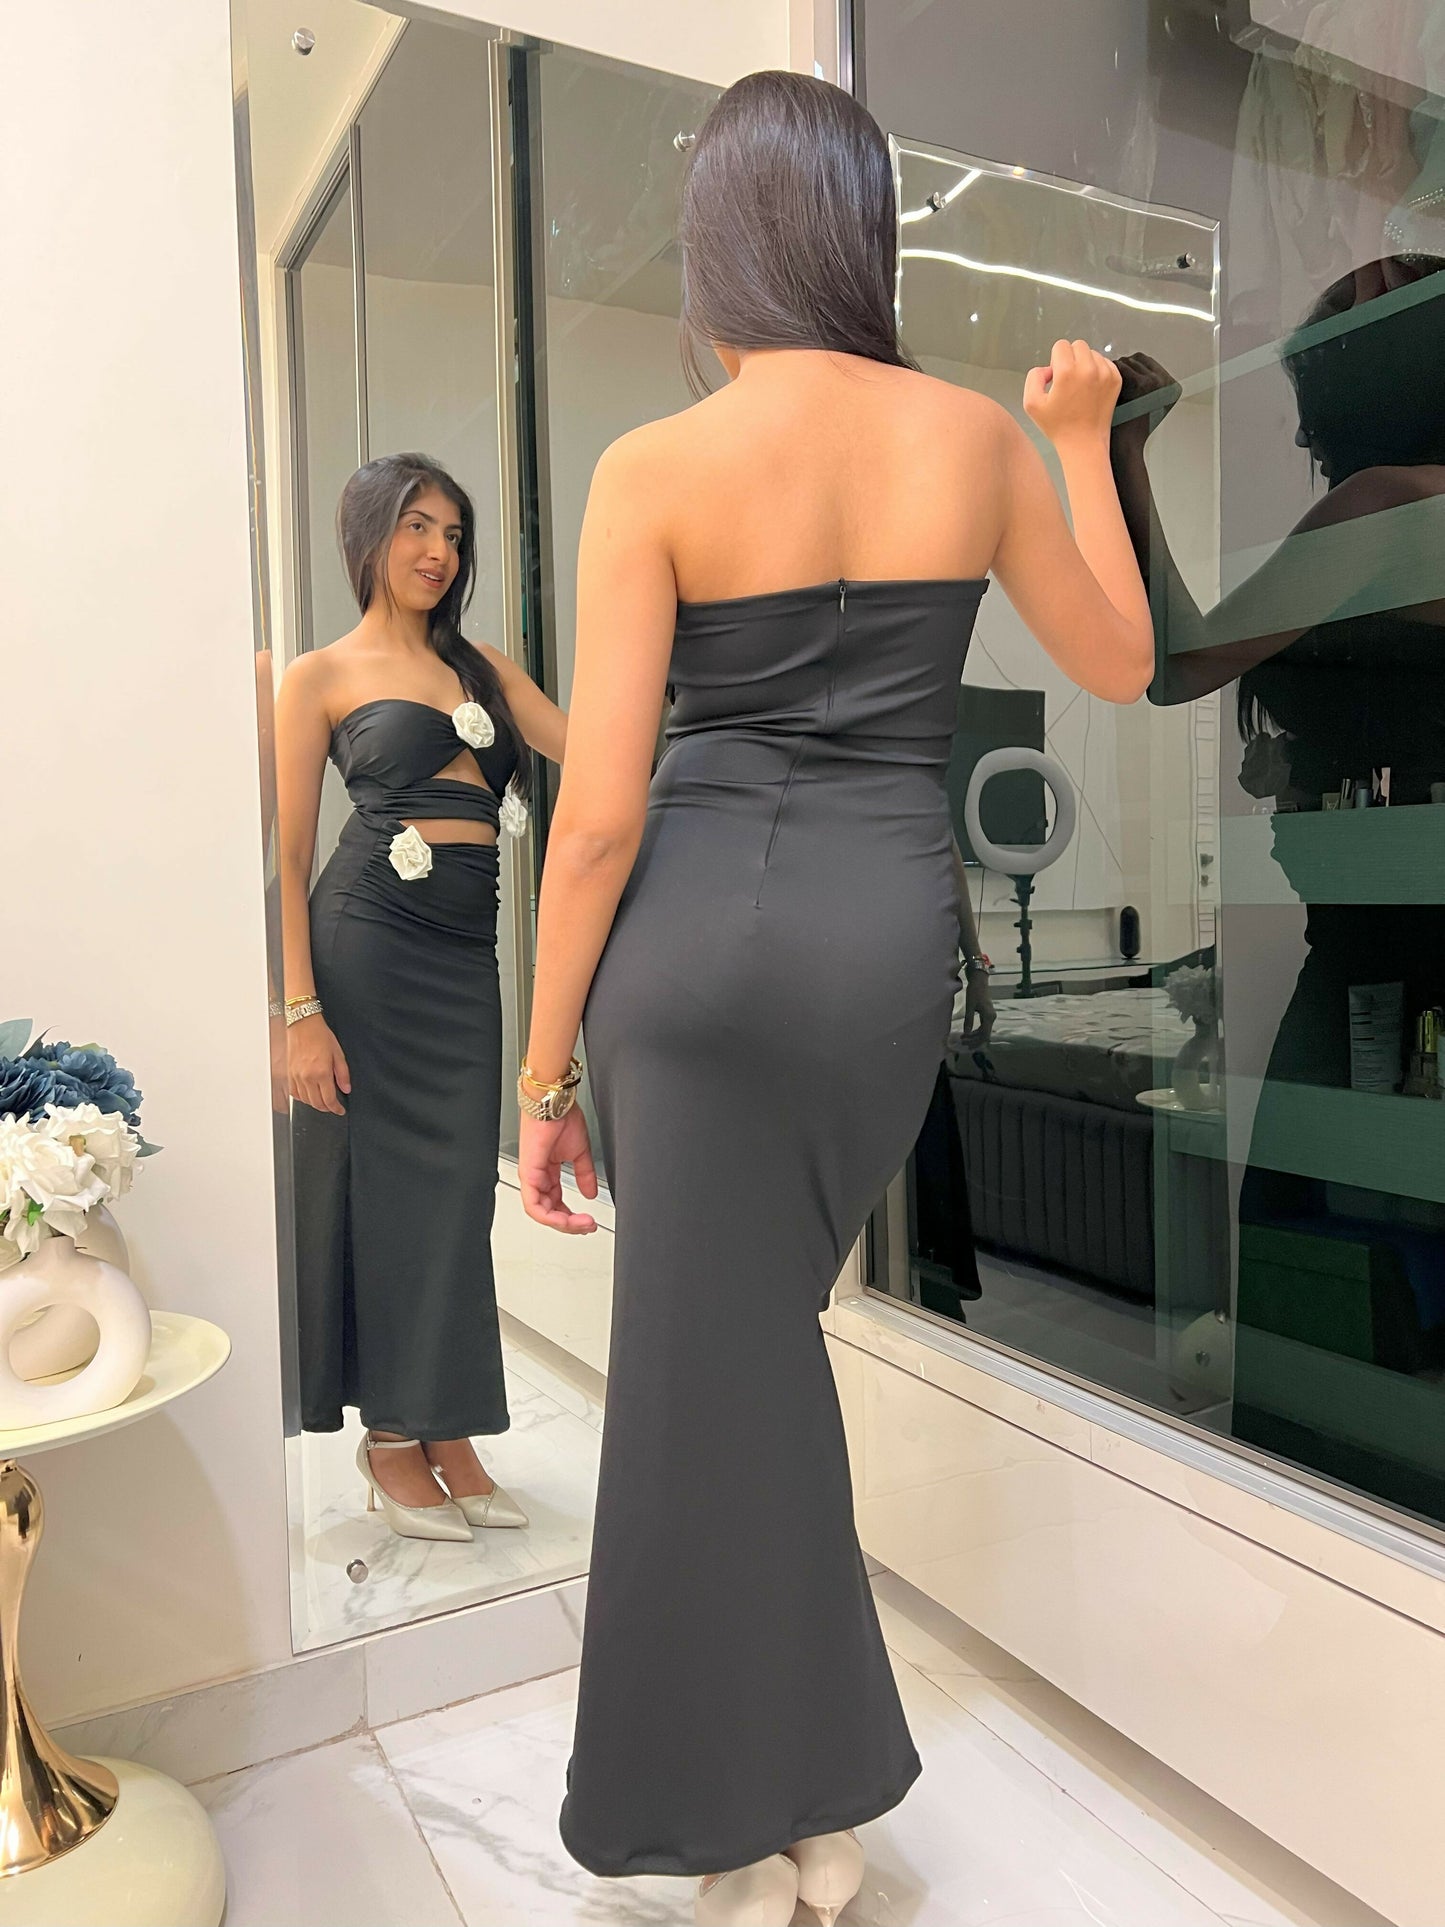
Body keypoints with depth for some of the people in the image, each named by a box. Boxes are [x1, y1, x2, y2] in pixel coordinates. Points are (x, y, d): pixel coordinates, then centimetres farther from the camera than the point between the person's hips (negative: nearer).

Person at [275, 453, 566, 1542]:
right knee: (380, 1177, 2)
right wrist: (301, 1012, -11)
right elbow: (287, 857, -3)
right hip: (367, 938, -5)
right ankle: (391, 1442, 18)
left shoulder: (486, 666, 18)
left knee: (457, 1188, 7)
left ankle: (445, 1433, 22)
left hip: (466, 950, 5)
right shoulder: (322, 677, 3)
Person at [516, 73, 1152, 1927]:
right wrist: (1083, 441, 30)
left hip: (697, 930, -3)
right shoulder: (975, 436, 4)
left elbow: (598, 811, -9)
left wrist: (544, 1077, 0)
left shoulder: (654, 469, -6)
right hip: (892, 933, 4)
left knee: (713, 1361, 10)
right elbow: (1120, 663, 18)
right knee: (769, 1325, 21)